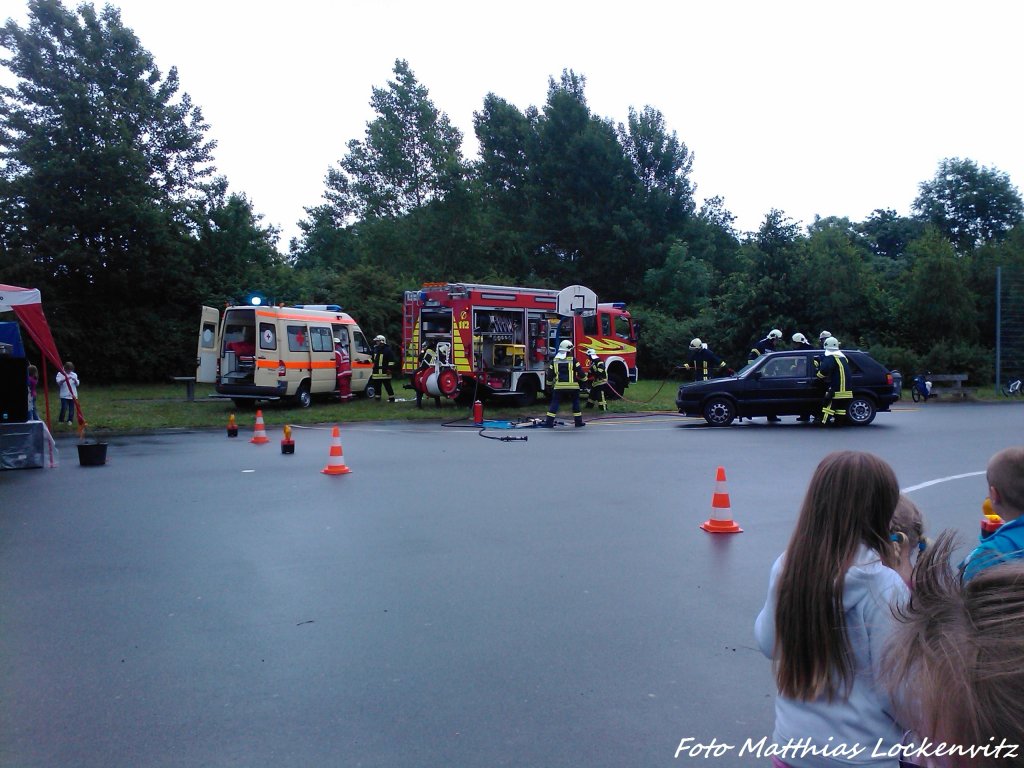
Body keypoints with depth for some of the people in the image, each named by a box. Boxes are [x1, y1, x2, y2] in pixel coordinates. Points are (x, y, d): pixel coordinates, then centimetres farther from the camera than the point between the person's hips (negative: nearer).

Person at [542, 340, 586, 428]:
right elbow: (580, 372, -4)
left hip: (558, 386, 2)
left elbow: (550, 374, 9)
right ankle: (578, 421, 15)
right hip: (572, 386, -2)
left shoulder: (554, 360, 6)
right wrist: (583, 379, 14)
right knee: (576, 402, 13)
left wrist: (550, 384, 21)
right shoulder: (573, 360, -4)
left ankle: (549, 421, 1)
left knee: (554, 402, 6)